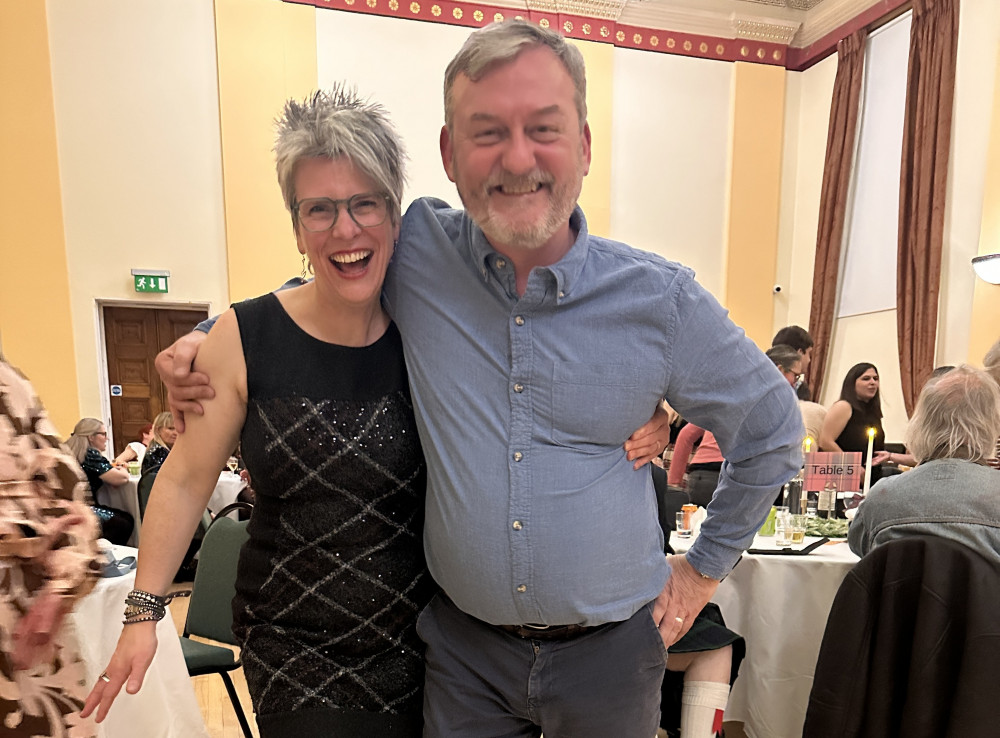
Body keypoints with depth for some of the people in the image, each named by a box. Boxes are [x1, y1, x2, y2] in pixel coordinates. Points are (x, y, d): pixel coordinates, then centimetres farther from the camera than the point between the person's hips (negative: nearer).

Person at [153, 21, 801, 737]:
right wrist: (207, 336, -4)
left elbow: (770, 428, 2)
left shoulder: (662, 299, -13)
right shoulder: (413, 253, -12)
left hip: (610, 649, 1)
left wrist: (706, 566, 5)